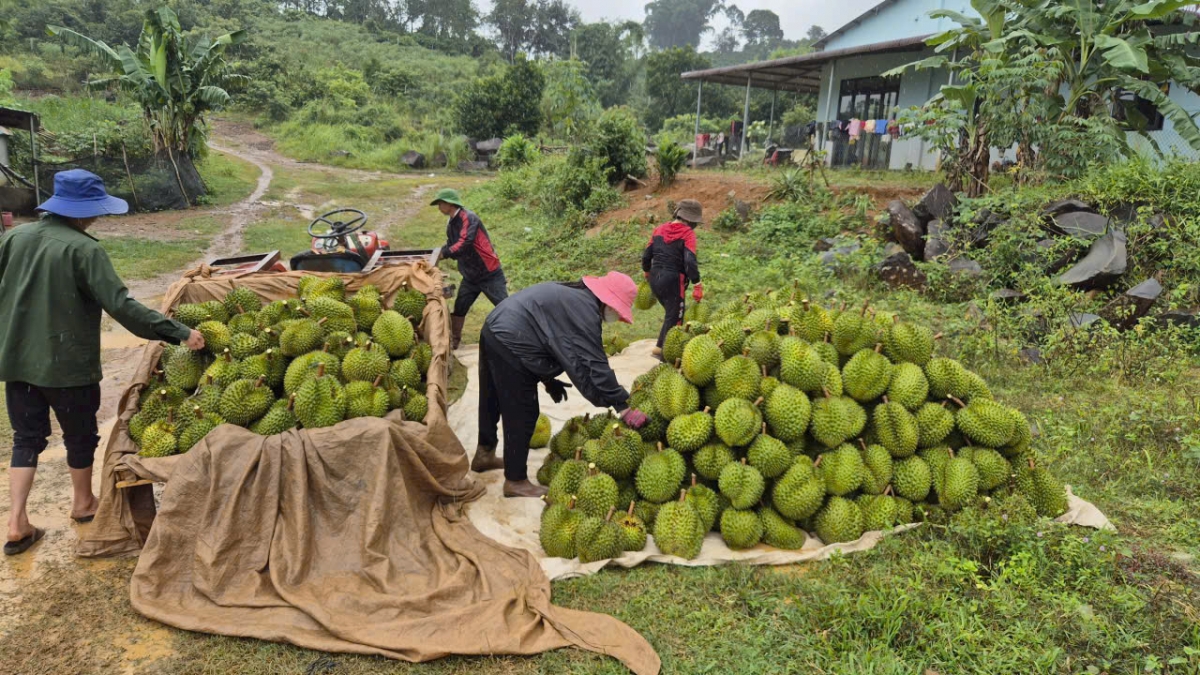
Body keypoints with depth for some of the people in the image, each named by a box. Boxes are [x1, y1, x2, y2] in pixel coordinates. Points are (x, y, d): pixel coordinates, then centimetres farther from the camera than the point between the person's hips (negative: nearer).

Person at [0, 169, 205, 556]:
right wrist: (180, 332, -23)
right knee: (80, 436, 16)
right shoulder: (83, 249, -17)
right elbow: (121, 306, -25)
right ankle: (83, 503, 35)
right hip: (67, 364, -5)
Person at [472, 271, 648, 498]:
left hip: (495, 331, 11)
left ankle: (484, 454, 44)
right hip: (510, 346, -11)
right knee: (522, 415, 0)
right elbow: (595, 365, -20)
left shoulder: (574, 296, 15)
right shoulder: (585, 312, -16)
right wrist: (622, 406, -15)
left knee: (492, 401, 25)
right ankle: (516, 481, 12)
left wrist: (549, 380, 23)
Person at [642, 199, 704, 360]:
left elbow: (646, 255, 12)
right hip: (673, 280, -7)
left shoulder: (660, 229, 9)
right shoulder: (687, 233, -9)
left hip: (655, 279, 7)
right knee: (674, 317, 5)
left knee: (672, 313, 23)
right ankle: (665, 354, 6)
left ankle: (660, 346, 21)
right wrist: (697, 284, -16)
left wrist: (647, 272, 28)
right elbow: (690, 262, -19)